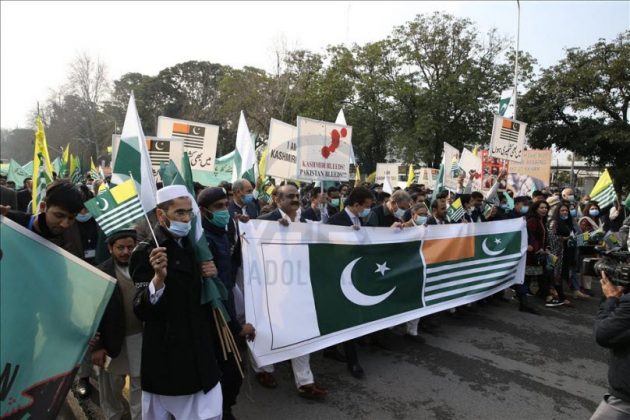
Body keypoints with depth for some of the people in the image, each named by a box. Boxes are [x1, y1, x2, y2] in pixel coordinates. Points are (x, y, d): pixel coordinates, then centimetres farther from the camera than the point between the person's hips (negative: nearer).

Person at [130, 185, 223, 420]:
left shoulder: (195, 246, 7)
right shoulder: (146, 252, -15)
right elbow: (142, 311, -21)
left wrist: (211, 275, -3)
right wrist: (159, 277, -38)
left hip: (201, 354, 6)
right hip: (167, 358, -6)